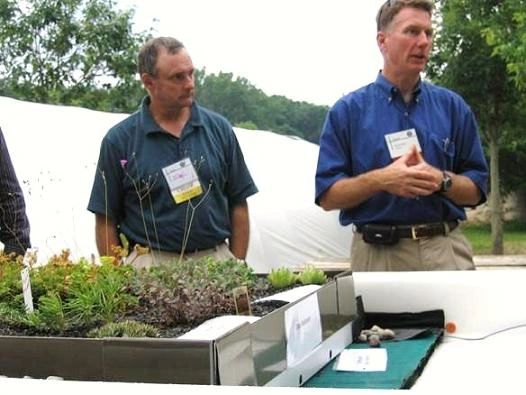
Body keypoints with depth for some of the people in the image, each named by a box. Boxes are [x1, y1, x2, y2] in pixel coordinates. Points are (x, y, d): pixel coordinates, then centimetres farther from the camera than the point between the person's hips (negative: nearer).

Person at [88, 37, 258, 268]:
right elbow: (105, 220, 3)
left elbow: (238, 205, 9)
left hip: (216, 260, 2)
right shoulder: (119, 139, 1)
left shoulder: (218, 128, 7)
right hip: (150, 263, -1)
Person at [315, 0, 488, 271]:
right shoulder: (348, 111, 3)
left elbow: (476, 190, 9)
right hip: (378, 255, -1)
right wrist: (380, 180, -17)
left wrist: (442, 181, -12)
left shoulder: (452, 107, 9)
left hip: (446, 251, 2)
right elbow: (327, 196, -1)